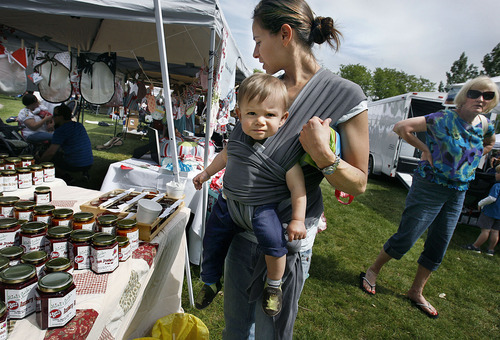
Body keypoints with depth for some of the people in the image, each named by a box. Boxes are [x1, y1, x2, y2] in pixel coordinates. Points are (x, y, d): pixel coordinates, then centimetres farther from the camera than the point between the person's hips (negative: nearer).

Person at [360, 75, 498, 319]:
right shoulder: (444, 119, -15)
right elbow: (401, 127, -20)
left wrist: (470, 160, 11)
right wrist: (424, 148, -15)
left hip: (458, 194, 7)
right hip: (430, 187, -6)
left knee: (438, 249, 13)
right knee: (405, 239, -3)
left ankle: (416, 292, 30)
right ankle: (373, 271, 21)